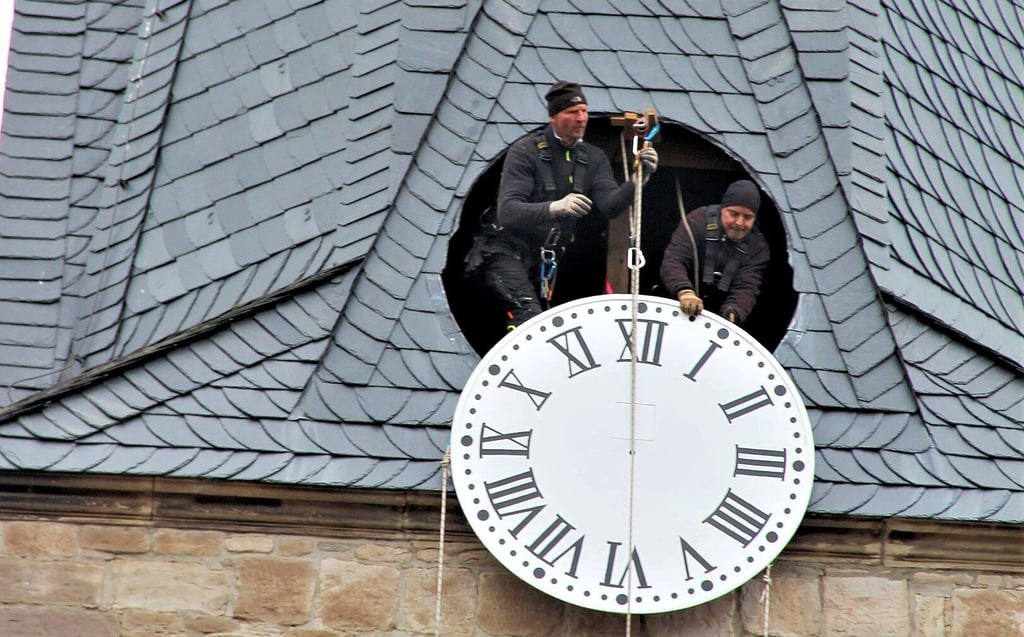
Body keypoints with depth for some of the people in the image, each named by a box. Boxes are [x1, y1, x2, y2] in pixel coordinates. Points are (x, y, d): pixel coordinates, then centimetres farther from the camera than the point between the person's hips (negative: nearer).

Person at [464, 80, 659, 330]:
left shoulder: (594, 158, 5)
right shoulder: (525, 152, -12)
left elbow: (609, 204, -12)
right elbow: (507, 212, -25)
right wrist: (556, 207, -41)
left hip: (549, 262, 6)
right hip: (507, 254, -6)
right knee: (529, 316, -24)